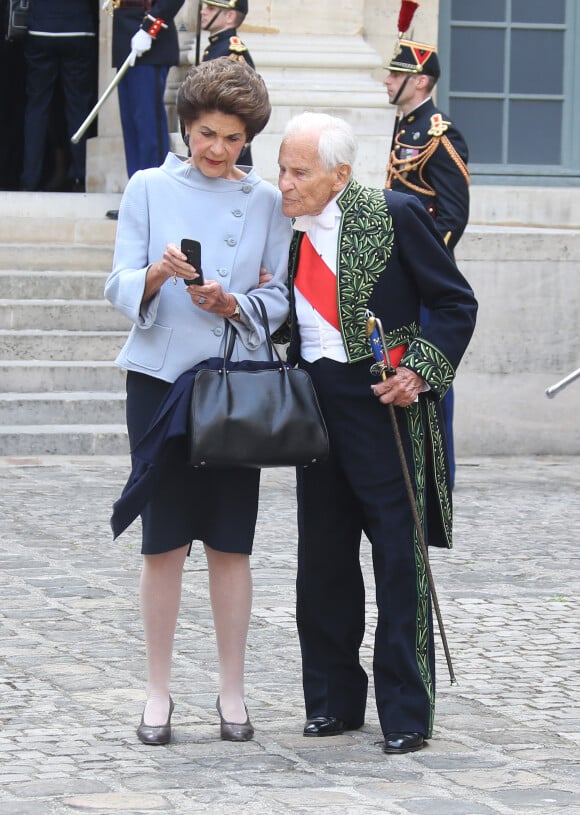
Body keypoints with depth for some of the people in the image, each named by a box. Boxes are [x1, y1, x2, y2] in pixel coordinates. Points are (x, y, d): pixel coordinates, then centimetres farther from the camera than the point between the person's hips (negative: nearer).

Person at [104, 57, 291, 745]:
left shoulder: (266, 201, 8)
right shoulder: (149, 188, 4)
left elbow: (279, 299, 6)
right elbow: (120, 287, -1)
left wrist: (234, 304, -15)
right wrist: (156, 275, -22)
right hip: (160, 378, -1)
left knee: (230, 543, 2)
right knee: (163, 540, 0)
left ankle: (231, 693, 10)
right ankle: (158, 693, 8)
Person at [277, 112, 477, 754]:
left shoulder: (393, 215, -9)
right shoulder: (287, 231, 8)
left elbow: (456, 303, -5)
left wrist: (420, 371, -15)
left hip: (382, 398, -6)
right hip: (315, 404, 6)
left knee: (399, 556, -2)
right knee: (322, 556, 9)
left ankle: (406, 711, 4)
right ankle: (333, 700, 21)